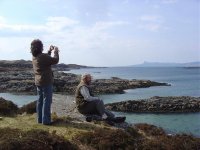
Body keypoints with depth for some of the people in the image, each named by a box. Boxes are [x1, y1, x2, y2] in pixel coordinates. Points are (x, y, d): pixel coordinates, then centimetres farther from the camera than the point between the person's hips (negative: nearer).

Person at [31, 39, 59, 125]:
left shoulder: (34, 57, 7)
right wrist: (56, 51, 0)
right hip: (46, 82, -8)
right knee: (46, 101, -2)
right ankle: (45, 120, 1)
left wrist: (49, 51, 22)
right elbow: (55, 60, -14)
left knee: (40, 101, 14)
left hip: (38, 82, 9)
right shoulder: (43, 56, -20)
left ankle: (40, 119, 20)